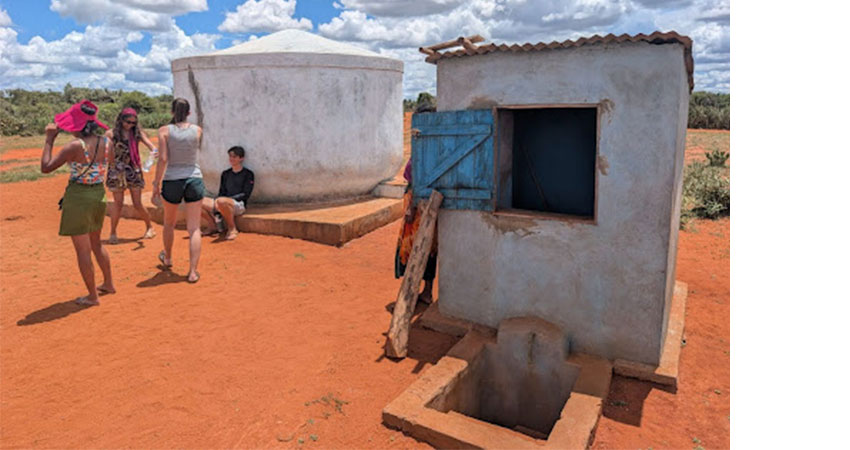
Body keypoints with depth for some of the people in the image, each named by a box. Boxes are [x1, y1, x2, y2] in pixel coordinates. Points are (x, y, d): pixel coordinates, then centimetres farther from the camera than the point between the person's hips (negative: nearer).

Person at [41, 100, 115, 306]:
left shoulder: (75, 146, -20)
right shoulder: (107, 143, -3)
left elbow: (46, 167, -16)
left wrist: (49, 139, -9)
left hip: (78, 198, -6)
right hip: (99, 195, 6)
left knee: (83, 250, 6)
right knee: (96, 243, 25)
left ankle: (93, 296, 14)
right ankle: (109, 283, 34)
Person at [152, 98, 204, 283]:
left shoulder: (165, 131, -4)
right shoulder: (198, 130, 0)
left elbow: (163, 159, -12)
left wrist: (156, 185, -5)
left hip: (172, 182, 0)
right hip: (194, 180, 0)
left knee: (169, 223, 23)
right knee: (194, 229, 1)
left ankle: (167, 258, 44)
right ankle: (193, 271, -4)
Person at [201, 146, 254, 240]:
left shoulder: (248, 174, 2)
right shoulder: (225, 174, 20)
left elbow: (245, 195, -5)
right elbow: (221, 193, 15)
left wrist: (229, 199, -16)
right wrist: (215, 210, -2)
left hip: (239, 205, -6)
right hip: (224, 204, 6)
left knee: (221, 201, -39)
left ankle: (232, 229, -18)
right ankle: (213, 227, 4)